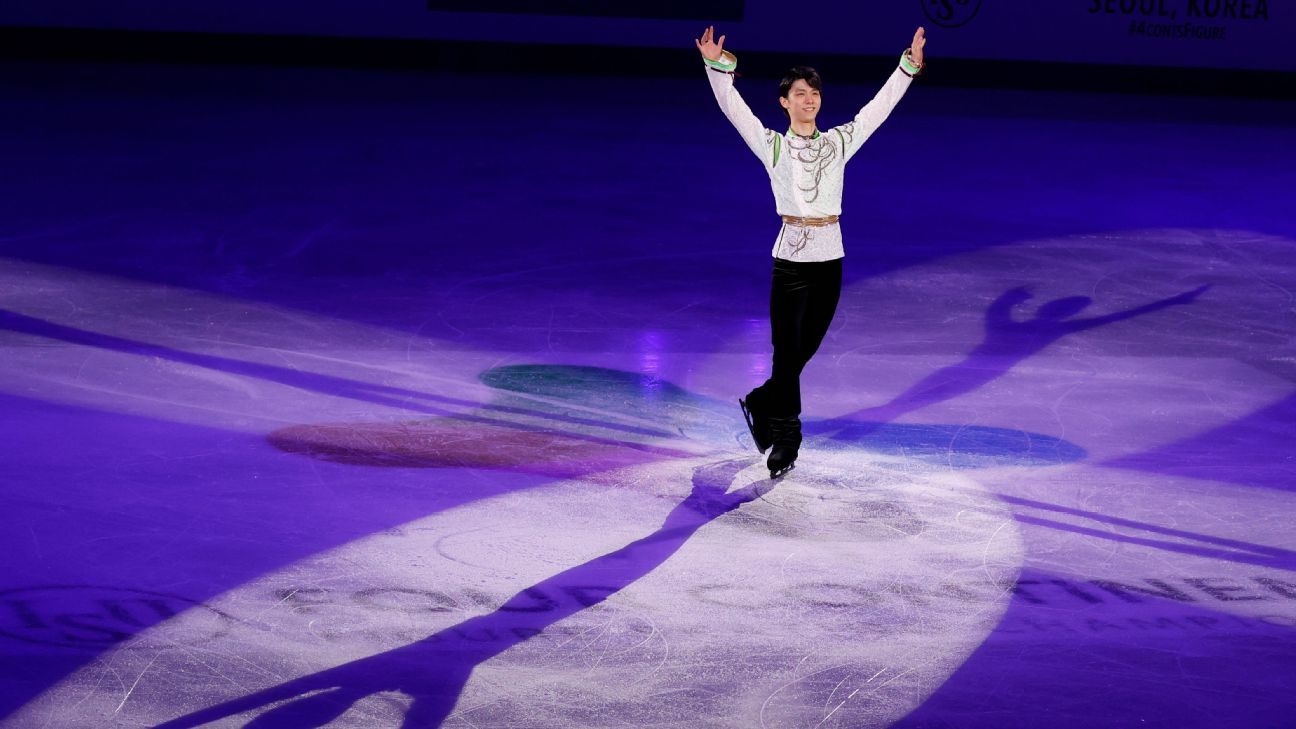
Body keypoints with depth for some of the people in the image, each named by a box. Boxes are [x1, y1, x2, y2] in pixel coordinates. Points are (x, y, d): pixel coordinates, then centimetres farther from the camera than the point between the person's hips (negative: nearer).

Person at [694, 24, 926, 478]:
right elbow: (733, 109, -11)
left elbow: (880, 107, 8)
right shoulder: (772, 145, -1)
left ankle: (762, 404, 35)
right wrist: (717, 66, -24)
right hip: (791, 260, -3)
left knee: (804, 351, 11)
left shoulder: (838, 142, 8)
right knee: (788, 353, -1)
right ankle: (785, 440, 9)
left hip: (830, 262, 3)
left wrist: (909, 66, 2)